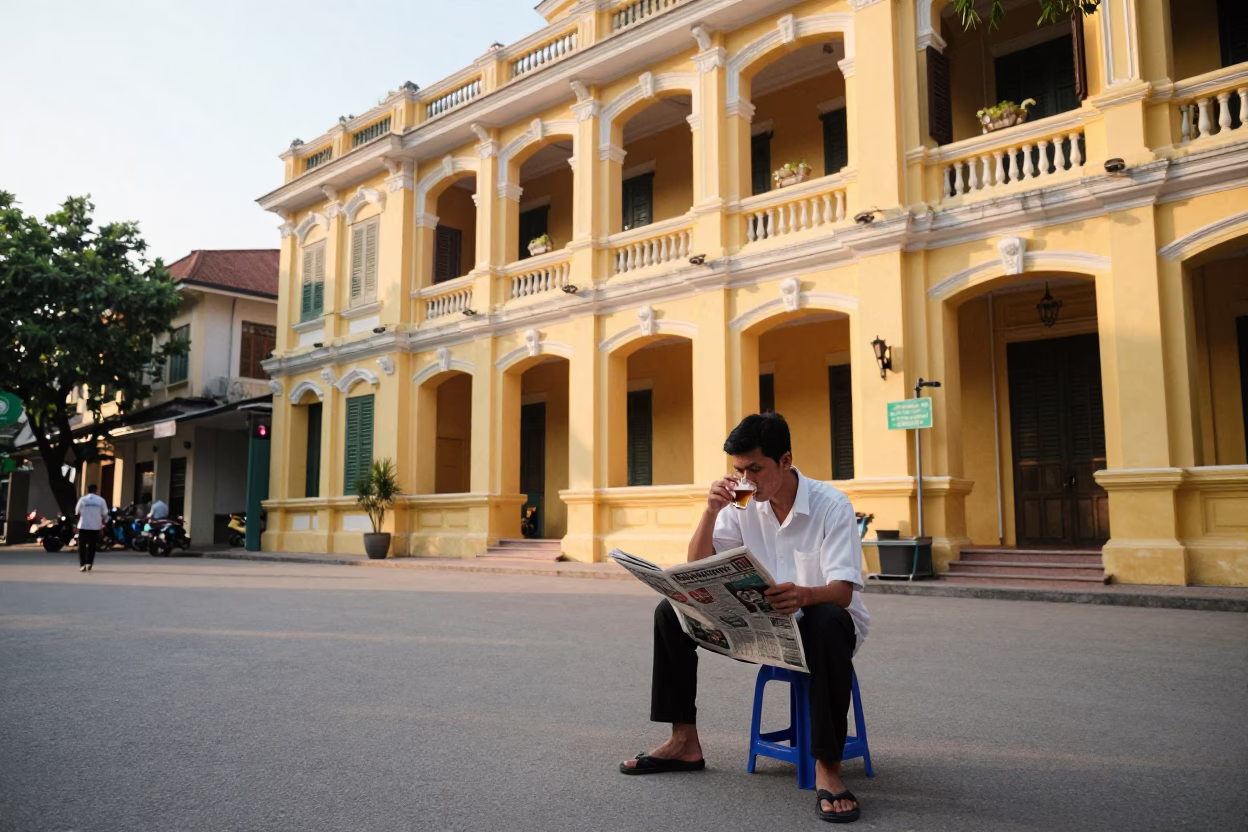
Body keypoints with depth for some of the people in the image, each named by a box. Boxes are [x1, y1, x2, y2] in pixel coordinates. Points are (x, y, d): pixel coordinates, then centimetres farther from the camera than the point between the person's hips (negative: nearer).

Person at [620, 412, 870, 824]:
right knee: (671, 613, -8)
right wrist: (711, 511, -19)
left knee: (827, 623, -41)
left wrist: (804, 595, -47)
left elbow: (843, 591, -24)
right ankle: (684, 741, 0)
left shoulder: (832, 506, -17)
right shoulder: (743, 506, -3)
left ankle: (827, 766, -29)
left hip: (825, 618, -5)